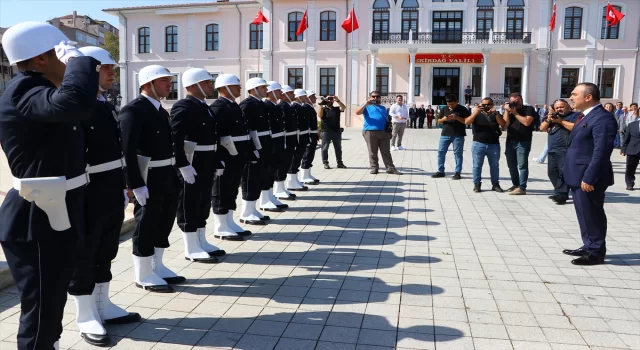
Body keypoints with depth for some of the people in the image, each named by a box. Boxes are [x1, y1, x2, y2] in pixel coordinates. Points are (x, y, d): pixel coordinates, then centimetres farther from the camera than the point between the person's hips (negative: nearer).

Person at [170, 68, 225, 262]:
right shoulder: (182, 107, -14)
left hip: (206, 165, 9)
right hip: (191, 165, -9)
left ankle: (201, 242, 27)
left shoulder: (204, 107, 15)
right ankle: (191, 249, 9)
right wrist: (184, 166, -27)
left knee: (202, 205, 16)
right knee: (189, 206, 1)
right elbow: (176, 139, -22)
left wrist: (216, 162, 17)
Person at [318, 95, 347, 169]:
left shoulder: (337, 109, 13)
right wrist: (321, 104, -18)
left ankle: (339, 163, 13)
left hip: (337, 131, 3)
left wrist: (338, 101, -21)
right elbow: (320, 115, -13)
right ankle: (325, 163, 4)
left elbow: (343, 107, -6)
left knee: (338, 148, 7)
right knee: (325, 148, -1)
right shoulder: (323, 109, 6)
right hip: (326, 131, -3)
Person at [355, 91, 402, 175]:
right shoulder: (367, 107, 7)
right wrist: (366, 103, -16)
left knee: (386, 152, 3)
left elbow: (386, 120, 25)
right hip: (370, 132, -3)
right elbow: (357, 112, -10)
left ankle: (390, 168, 5)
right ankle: (374, 168, 10)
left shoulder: (383, 108, 22)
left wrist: (389, 131, 16)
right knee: (372, 152, 2)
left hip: (383, 132, 4)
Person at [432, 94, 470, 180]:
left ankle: (458, 173, 5)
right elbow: (439, 121, 13)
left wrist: (457, 118, -20)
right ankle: (440, 171, 11)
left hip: (458, 135, -4)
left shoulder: (463, 109, -3)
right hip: (445, 134, 4)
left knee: (458, 153, 0)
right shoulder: (444, 109, 9)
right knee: (441, 152, 2)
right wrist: (444, 119, -10)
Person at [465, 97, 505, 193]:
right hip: (478, 144, -1)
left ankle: (495, 184, 17)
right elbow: (467, 122, -9)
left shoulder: (495, 115, 9)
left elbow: (503, 124, -9)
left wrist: (495, 113, -19)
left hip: (494, 144, 1)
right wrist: (475, 113, -20)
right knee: (477, 165, 1)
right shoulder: (477, 115, 7)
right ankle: (477, 184, 8)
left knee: (495, 165, 8)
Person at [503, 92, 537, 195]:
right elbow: (505, 124, 1)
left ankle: (522, 187, -10)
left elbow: (526, 122, -15)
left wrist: (515, 113, -11)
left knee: (522, 165, -8)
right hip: (510, 141, 5)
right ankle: (515, 184, 22)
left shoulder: (529, 109, 0)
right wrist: (507, 111, -6)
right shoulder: (510, 110, 13)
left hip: (523, 142, -5)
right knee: (511, 165, 10)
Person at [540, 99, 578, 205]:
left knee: (564, 172, -12)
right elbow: (542, 128, 16)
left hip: (566, 150, -8)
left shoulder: (575, 115, 1)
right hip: (552, 150, 8)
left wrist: (561, 121, -14)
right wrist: (548, 120, -2)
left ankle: (561, 195, -12)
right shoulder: (554, 116, 23)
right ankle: (559, 193, 18)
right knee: (552, 173, 9)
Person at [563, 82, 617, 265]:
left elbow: (601, 151, -23)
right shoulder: (586, 116, 15)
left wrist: (589, 178, -24)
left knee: (592, 215, 1)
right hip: (578, 175, 10)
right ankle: (589, 247, 29)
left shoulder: (602, 118, -17)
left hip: (588, 177, -10)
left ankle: (596, 253, 13)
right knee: (584, 214, 17)